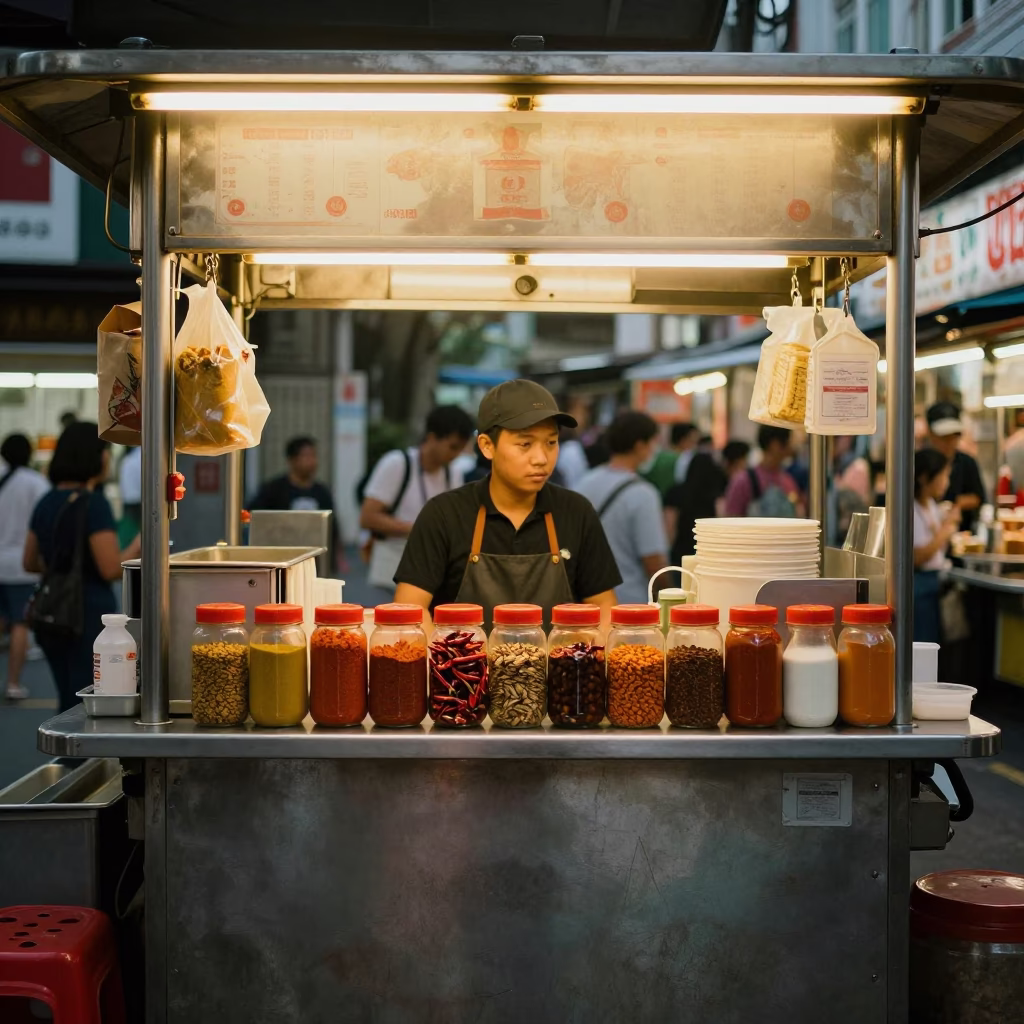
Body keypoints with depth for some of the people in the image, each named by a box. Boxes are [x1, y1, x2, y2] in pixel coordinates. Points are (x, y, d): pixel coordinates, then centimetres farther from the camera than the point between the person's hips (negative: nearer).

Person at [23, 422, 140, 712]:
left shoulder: (46, 503, 8)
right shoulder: (94, 504, -15)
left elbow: (30, 563, 17)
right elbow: (112, 569, -18)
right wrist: (139, 543, -4)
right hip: (90, 614, -8)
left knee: (70, 704, 18)